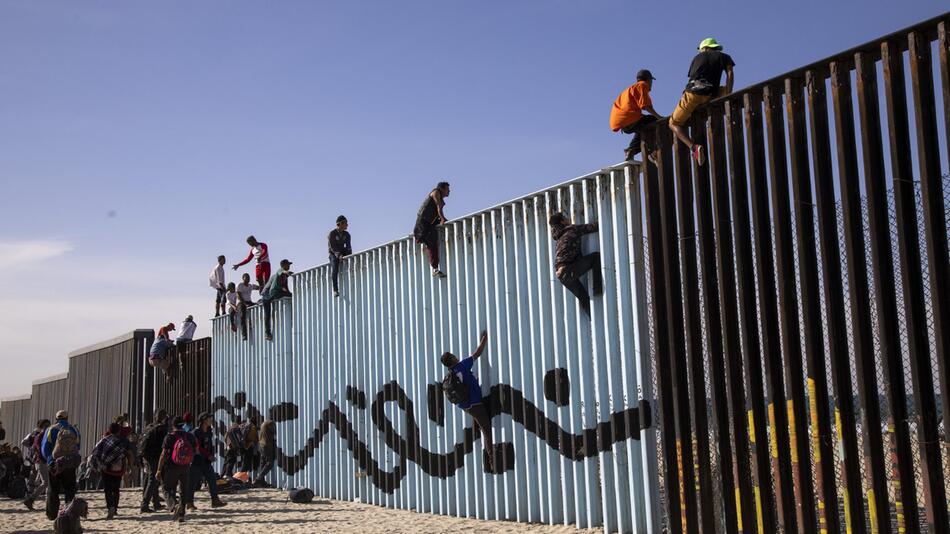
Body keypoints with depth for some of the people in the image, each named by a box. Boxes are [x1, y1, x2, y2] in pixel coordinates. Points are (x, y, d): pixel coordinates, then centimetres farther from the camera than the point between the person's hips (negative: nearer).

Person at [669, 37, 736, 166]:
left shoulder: (698, 57, 26)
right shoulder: (723, 57, 21)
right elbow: (729, 74, 5)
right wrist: (727, 97, -2)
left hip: (692, 93, -1)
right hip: (708, 95, 1)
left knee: (674, 124, 10)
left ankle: (693, 147, -17)